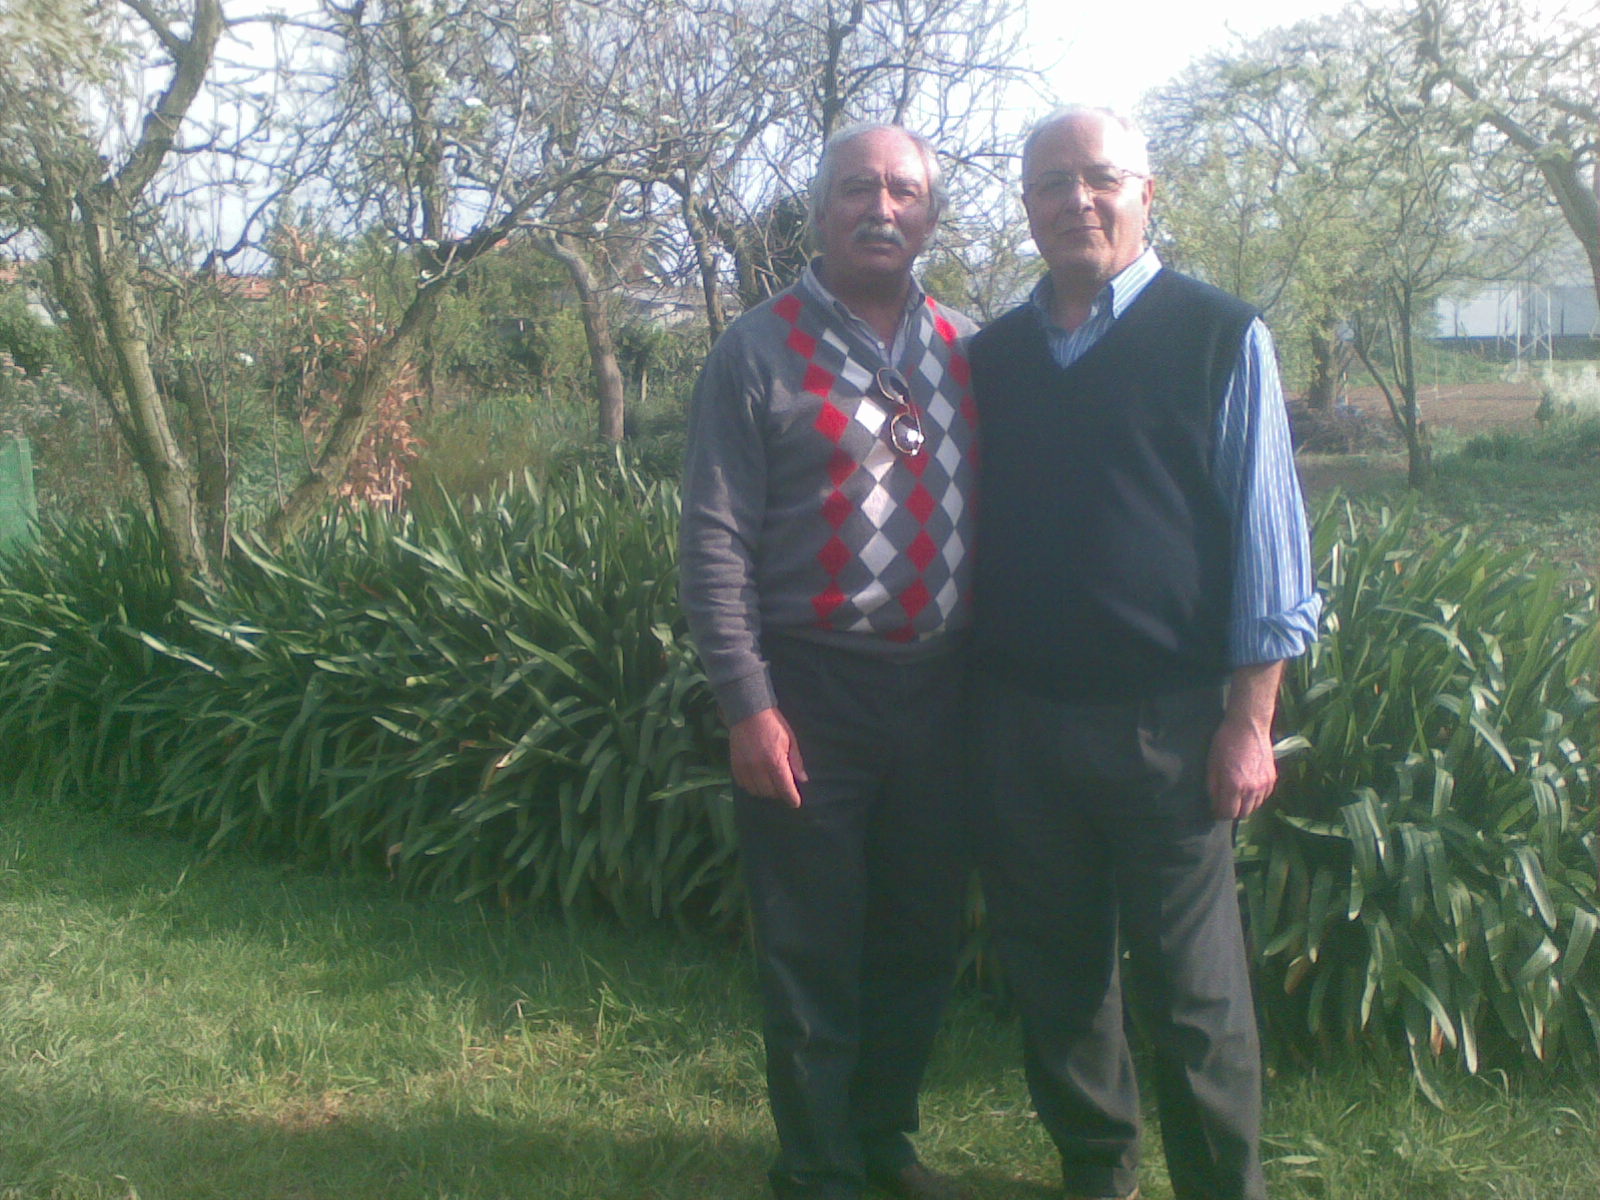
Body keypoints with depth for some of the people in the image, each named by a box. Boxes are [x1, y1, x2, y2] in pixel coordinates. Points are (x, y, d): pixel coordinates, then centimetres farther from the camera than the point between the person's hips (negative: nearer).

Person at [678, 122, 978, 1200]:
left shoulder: (967, 351, 9)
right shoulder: (760, 353, -5)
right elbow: (715, 543, -9)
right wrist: (748, 705, -14)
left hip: (943, 685, 5)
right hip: (813, 688, -4)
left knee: (923, 933, 16)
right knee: (814, 950, 8)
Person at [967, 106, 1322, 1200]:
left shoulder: (1220, 338, -2)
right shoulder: (992, 357, 10)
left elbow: (1267, 538, -3)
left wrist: (1250, 719, -9)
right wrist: (966, 697, 8)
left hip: (1165, 719, -4)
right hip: (1018, 717, 4)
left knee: (1193, 988, 3)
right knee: (1055, 969, 14)